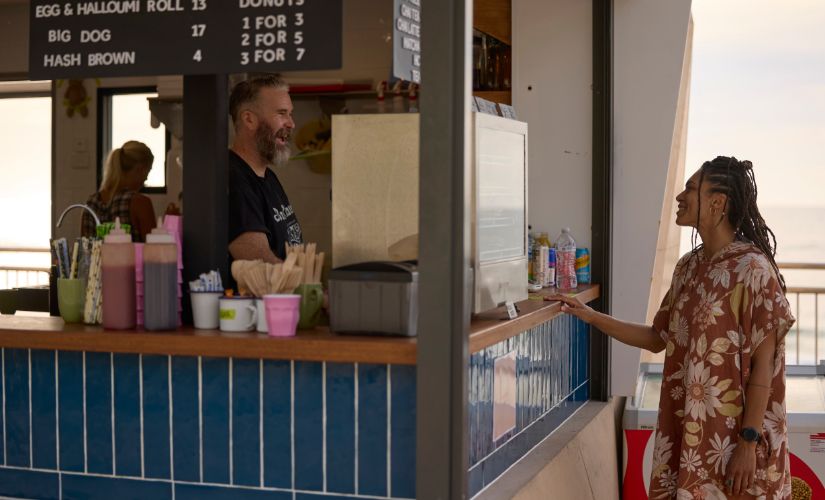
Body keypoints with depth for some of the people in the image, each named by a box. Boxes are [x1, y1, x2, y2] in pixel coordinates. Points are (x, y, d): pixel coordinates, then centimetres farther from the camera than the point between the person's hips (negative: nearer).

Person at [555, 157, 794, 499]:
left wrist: (749, 441, -17)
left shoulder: (752, 268, -14)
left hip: (732, 433, -7)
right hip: (687, 427, 7)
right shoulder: (689, 266, 8)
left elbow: (763, 363, -14)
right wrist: (591, 317, 8)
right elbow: (658, 339, 15)